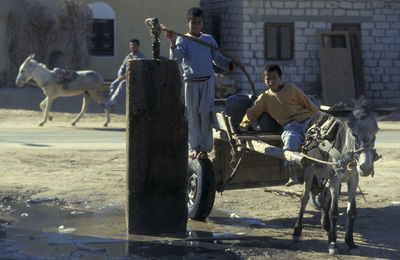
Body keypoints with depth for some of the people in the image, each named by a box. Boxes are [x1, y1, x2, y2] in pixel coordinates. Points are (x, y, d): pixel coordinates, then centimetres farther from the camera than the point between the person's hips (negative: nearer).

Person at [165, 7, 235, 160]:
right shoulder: (183, 40, 2)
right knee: (192, 115, 2)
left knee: (205, 114, -2)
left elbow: (218, 58, 14)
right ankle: (193, 148, 11)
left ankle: (204, 148, 4)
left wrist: (230, 64, -4)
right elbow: (176, 59, -13)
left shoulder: (209, 40, 10)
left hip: (207, 81, 1)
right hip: (190, 82, -1)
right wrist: (173, 43, -29)